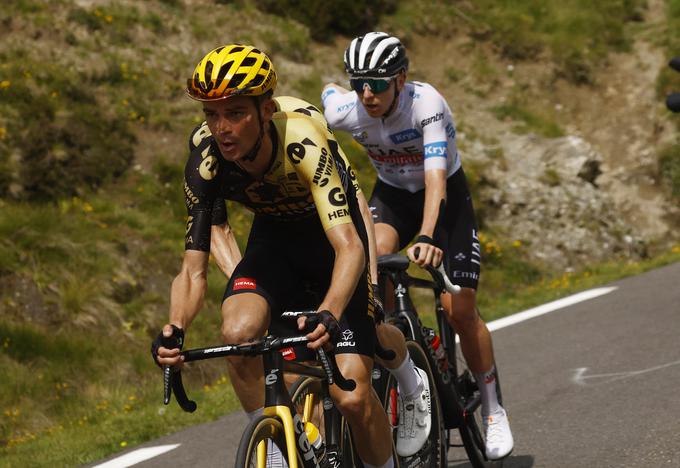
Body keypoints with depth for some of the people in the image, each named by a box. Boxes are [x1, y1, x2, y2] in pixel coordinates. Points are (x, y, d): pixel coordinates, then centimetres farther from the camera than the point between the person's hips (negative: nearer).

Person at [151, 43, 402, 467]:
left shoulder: (301, 142, -36)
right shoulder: (206, 161, -24)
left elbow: (348, 246, -43)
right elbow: (193, 271, -21)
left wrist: (329, 316, -61)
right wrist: (175, 330, -41)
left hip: (331, 239, -3)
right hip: (275, 238, 3)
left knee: (352, 397, -15)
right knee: (237, 334, -28)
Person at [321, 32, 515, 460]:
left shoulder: (427, 104, -34)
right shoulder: (344, 111, -23)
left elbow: (435, 176, -45)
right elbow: (329, 90, 3)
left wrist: (426, 238, -57)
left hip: (447, 196, -3)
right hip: (392, 193, 3)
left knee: (460, 311, -8)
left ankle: (493, 411, 12)